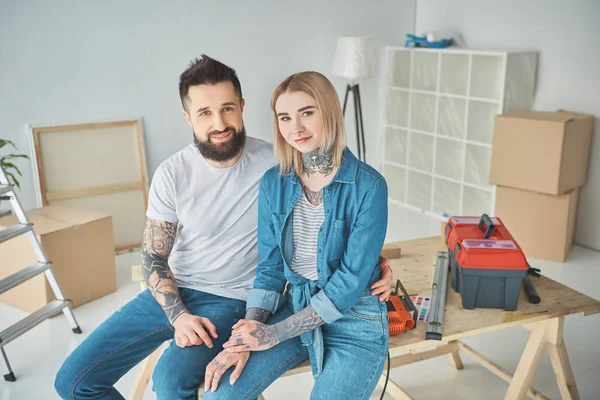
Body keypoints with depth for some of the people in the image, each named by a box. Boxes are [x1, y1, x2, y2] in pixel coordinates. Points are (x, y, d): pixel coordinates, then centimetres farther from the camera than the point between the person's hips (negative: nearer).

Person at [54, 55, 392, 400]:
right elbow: (154, 257, -1)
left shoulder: (274, 165, -12)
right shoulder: (173, 174, -6)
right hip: (171, 294, 4)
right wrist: (178, 316, -16)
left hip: (231, 299, -3)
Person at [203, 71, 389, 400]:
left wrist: (276, 333, -16)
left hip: (354, 317, -3)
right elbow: (270, 266, 4)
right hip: (294, 306, 3)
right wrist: (248, 333, -11)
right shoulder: (273, 182, 0)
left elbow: (352, 278, -16)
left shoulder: (368, 185, -14)